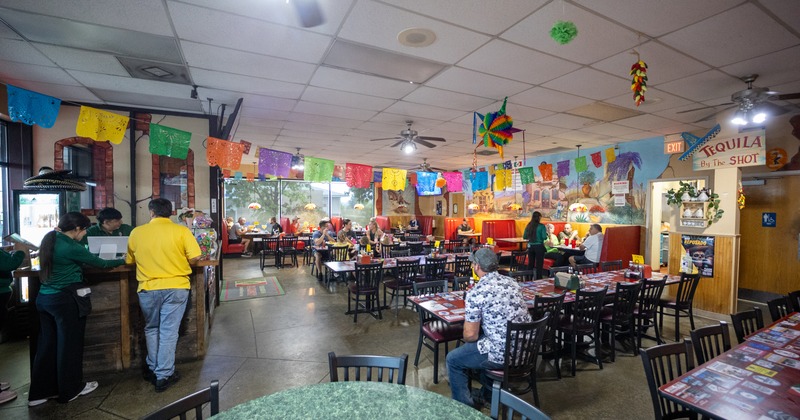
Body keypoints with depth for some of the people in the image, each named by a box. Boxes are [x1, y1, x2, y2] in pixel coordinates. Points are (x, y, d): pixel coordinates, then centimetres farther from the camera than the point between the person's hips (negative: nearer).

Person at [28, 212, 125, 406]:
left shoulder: (50, 240, 6)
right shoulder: (70, 247, -19)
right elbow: (100, 263, -10)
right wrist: (123, 261, 2)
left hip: (44, 298, 8)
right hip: (65, 300, -8)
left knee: (47, 344, 15)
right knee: (69, 344, 6)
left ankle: (39, 392, 24)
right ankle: (70, 390, 21)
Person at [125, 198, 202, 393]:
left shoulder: (137, 232, 0)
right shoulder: (181, 231, -8)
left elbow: (129, 260, 12)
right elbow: (195, 257, -11)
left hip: (148, 288, 2)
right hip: (176, 287, -2)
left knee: (151, 329, 21)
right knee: (168, 331, 6)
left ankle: (152, 370, 33)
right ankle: (164, 375, 13)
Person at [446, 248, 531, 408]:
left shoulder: (475, 293, -17)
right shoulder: (511, 282, 5)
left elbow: (471, 335, -12)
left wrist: (466, 338, 11)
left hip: (503, 353, -7)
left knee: (453, 359, 13)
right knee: (482, 339, 33)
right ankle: (488, 395, 45)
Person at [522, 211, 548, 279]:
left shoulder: (528, 226, 3)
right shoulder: (541, 226, -10)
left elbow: (524, 237, 7)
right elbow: (544, 237, -12)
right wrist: (546, 233, 7)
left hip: (530, 246, 5)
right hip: (539, 247, -5)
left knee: (530, 264, 13)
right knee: (539, 265, 2)